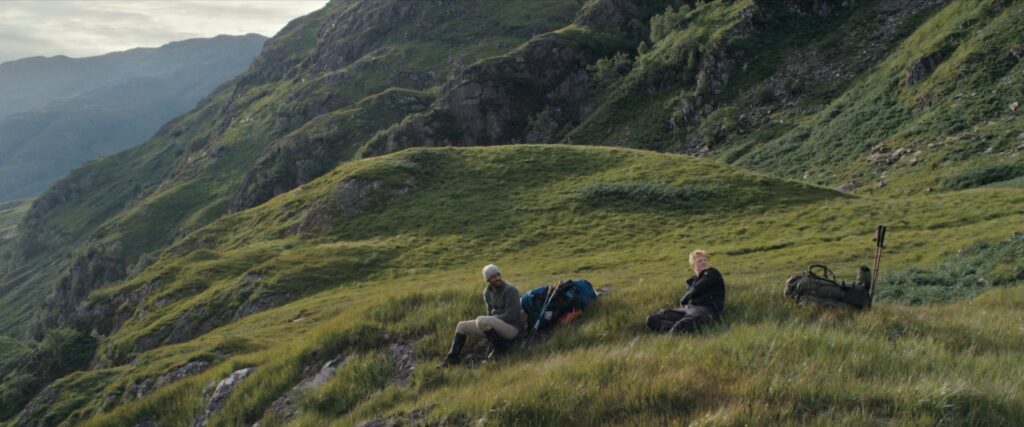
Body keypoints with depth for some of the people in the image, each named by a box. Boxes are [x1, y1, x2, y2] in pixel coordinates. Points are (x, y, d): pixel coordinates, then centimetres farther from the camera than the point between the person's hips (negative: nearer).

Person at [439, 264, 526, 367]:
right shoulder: (487, 292, 8)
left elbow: (511, 315, -20)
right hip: (497, 324, 8)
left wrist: (491, 320, -15)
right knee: (462, 326, 6)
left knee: (481, 321, -34)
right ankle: (453, 357, 5)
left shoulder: (510, 290, -16)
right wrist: (488, 323, -7)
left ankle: (500, 346, -13)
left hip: (511, 326, -8)